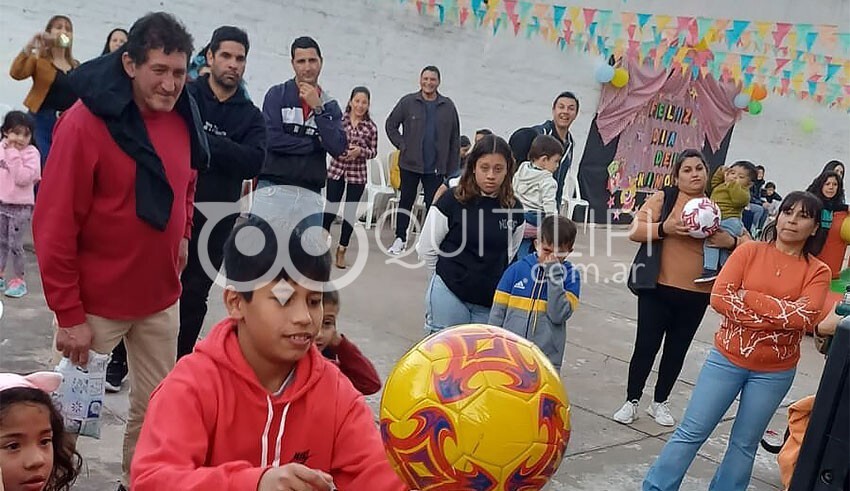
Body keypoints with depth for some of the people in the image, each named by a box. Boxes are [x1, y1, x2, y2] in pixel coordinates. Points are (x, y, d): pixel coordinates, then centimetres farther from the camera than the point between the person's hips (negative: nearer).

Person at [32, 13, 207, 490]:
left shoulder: (182, 116, -1)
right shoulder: (85, 122, -18)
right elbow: (54, 227, -16)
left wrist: (182, 235, 5)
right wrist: (69, 314, -15)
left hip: (161, 297, 5)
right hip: (97, 301, -5)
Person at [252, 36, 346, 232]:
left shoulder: (329, 105, 11)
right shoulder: (277, 95, 1)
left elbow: (338, 148, -4)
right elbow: (272, 139, -13)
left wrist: (318, 108, -9)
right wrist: (316, 143, -5)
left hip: (310, 193, 4)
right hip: (273, 188, -4)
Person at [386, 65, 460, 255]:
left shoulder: (448, 106, 1)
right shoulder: (408, 102, -1)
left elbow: (455, 139, 4)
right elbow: (391, 125, 7)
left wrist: (453, 168, 1)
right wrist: (402, 145, -4)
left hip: (435, 167, 0)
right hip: (410, 163, 0)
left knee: (433, 204, 4)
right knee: (406, 201, 9)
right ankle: (400, 239, 20)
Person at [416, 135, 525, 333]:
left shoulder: (514, 209, -1)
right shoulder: (452, 202, -10)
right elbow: (426, 249, -1)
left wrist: (489, 278, 13)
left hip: (492, 300, 3)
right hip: (449, 295, -3)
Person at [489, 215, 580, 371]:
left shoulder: (570, 276, -1)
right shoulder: (517, 269, 0)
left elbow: (559, 315, -14)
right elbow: (498, 312, 5)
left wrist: (554, 274, -15)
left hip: (546, 363, -1)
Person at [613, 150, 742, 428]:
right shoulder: (663, 198, -2)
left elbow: (747, 245, 6)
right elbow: (635, 230, -9)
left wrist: (731, 241, -16)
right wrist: (664, 228, -25)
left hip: (697, 295, 3)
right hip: (658, 290, -3)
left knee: (677, 350, 13)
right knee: (646, 346, 3)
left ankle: (660, 402, 28)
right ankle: (631, 401, 18)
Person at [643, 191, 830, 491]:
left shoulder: (818, 272, -2)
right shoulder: (749, 251, -3)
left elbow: (805, 316, -19)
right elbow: (719, 297, -14)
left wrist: (747, 297, -17)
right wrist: (780, 316, -17)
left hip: (774, 372, 1)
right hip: (727, 358, 0)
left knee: (744, 444, 12)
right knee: (691, 432, 3)